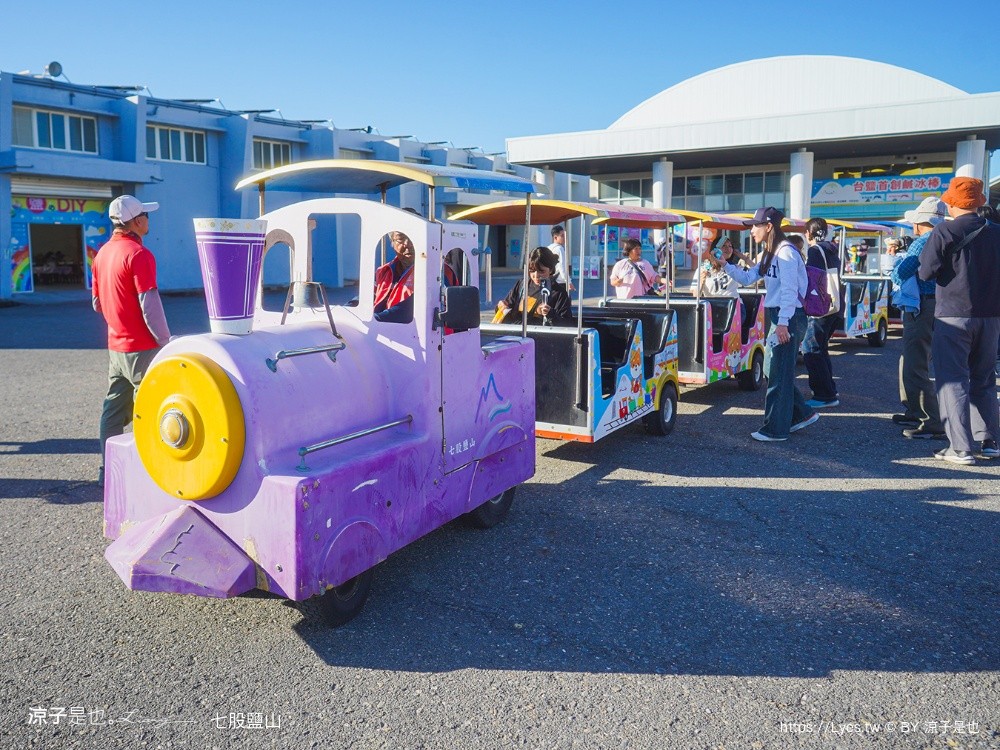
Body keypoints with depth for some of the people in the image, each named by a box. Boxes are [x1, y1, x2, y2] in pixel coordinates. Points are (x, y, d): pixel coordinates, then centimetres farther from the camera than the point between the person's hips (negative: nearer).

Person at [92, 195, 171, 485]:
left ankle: (108, 469, 22)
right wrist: (165, 341, -13)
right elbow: (149, 305, -19)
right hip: (141, 347, -8)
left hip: (116, 345, 8)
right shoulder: (138, 254, -16)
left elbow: (97, 302, 16)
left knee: (114, 409, 14)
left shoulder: (103, 252, 10)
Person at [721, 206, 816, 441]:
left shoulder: (785, 252, -14)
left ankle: (776, 429, 4)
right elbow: (747, 278, 18)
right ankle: (802, 413, 26)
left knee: (779, 373, -4)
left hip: (788, 318, -10)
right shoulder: (769, 254, 17)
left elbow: (789, 290, -20)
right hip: (776, 316, 10)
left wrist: (783, 323, -24)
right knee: (772, 369, 15)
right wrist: (728, 262, 6)